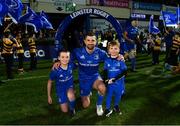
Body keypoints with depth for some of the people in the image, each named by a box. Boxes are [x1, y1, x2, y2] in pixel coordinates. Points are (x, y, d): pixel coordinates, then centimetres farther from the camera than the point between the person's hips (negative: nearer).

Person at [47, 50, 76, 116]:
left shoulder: (71, 65, -22)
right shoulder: (55, 70, -26)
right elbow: (49, 82, -9)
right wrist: (49, 96, -3)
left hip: (70, 87, 1)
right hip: (61, 90, 0)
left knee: (70, 95, -36)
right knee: (65, 111, 2)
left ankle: (72, 108, -4)